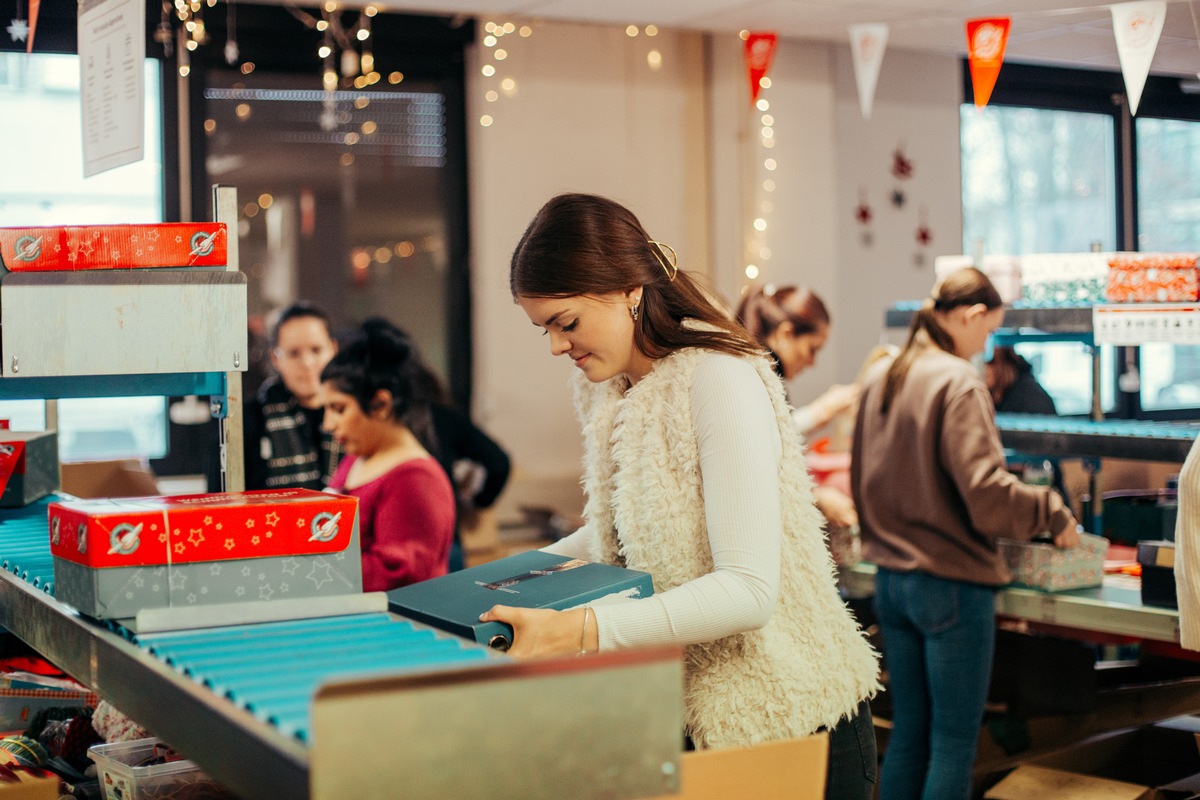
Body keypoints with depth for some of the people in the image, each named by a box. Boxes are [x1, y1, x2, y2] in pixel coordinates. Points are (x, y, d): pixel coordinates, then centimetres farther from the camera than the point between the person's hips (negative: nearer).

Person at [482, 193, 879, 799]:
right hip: (684, 716, 8)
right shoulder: (603, 389, 7)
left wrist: (581, 631, -36)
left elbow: (749, 591, -28)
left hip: (785, 724, -8)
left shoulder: (718, 379, -20)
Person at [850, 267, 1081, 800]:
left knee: (907, 734, 16)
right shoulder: (959, 383, -16)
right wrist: (1054, 514, -6)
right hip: (953, 584, -8)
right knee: (953, 744, 2)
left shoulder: (880, 378, 8)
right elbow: (986, 496, -21)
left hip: (890, 578, 8)